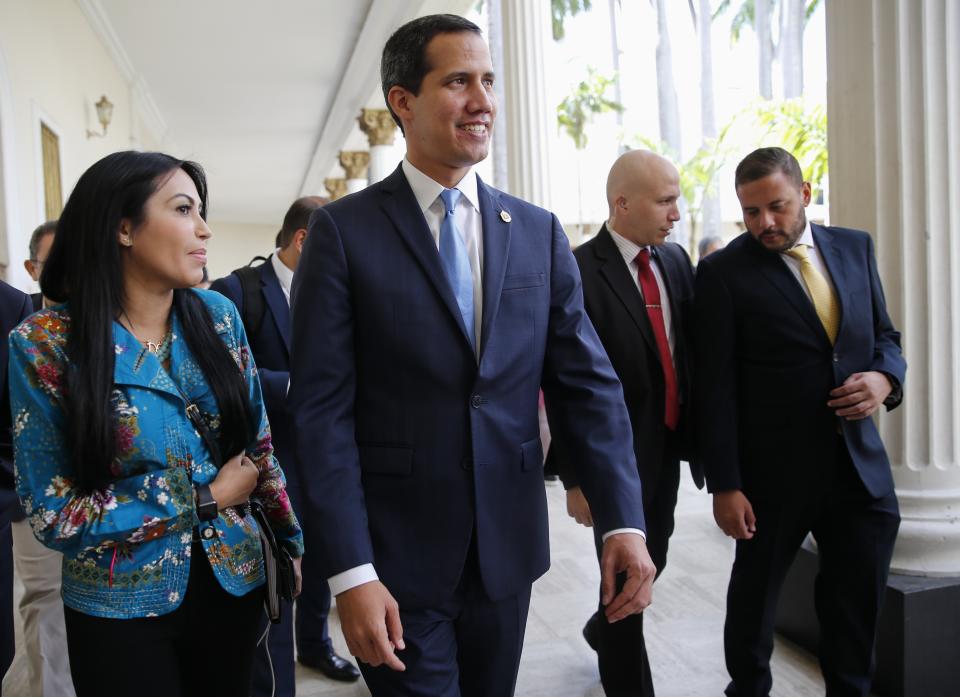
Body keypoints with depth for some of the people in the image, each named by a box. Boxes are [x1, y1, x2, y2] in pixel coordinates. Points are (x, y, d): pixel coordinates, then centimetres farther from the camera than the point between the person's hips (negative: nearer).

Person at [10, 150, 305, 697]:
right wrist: (206, 500, -14)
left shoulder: (218, 316, -4)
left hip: (235, 584, 4)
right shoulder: (46, 344, -15)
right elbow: (52, 513, -13)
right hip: (121, 608, -3)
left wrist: (292, 542, 5)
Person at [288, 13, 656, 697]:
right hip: (397, 556, -4)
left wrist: (624, 519, -8)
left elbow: (587, 383, 2)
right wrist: (351, 573, -15)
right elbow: (323, 410, -11)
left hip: (508, 544, 4)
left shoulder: (538, 231, 4)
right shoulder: (343, 230, -7)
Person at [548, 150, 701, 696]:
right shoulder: (580, 273, -17)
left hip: (668, 447, 7)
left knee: (652, 562, 21)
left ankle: (604, 630, 49)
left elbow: (693, 352, 9)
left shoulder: (677, 260, 4)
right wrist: (576, 478, -15)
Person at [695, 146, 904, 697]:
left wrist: (885, 377, -8)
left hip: (860, 461, 4)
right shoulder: (724, 272, -8)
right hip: (775, 469, -4)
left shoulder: (855, 247, 7)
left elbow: (884, 334, 15)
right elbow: (716, 387, -10)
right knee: (756, 595, 14)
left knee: (859, 604, 14)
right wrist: (724, 485, -12)